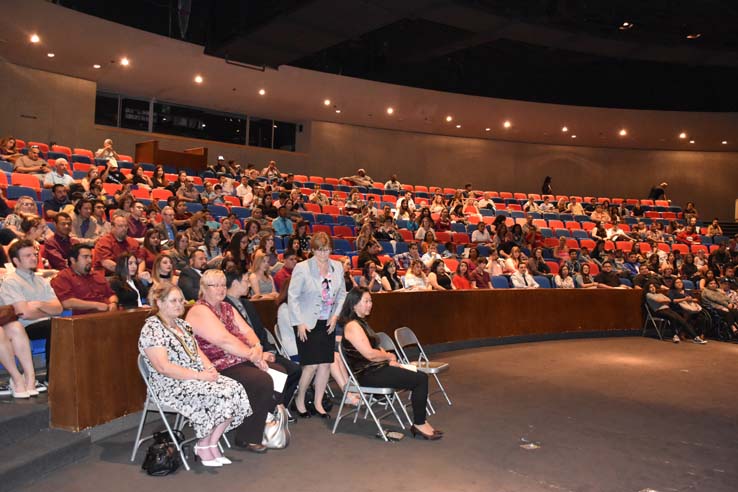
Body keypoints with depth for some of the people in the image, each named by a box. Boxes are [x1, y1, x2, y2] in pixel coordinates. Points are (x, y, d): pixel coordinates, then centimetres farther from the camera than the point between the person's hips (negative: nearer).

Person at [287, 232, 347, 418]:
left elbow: (342, 293, 12)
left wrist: (335, 315, 1)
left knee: (326, 363, 6)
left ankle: (318, 402, 20)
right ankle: (299, 399, 17)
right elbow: (293, 297, -9)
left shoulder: (337, 267, 3)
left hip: (328, 323, 5)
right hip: (307, 324, -5)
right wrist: (300, 323, -12)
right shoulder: (302, 268, -11)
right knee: (312, 365, -6)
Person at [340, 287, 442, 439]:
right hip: (368, 375, -10)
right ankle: (419, 424, -2)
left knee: (421, 377, -3)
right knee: (420, 379, -15)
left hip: (377, 369, 10)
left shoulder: (361, 322, 17)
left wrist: (390, 360, 1)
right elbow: (369, 354, -21)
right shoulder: (352, 326, -15)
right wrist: (389, 356, -3)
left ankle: (420, 421, 2)